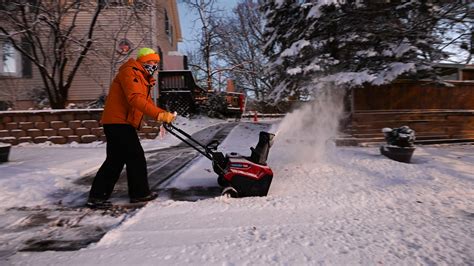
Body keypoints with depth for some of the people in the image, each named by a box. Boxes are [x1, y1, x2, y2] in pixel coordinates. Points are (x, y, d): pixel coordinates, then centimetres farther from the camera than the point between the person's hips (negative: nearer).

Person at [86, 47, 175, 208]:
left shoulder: (143, 79, 23)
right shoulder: (130, 73, -10)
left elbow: (147, 102, 11)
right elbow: (135, 99, -27)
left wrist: (163, 115, -8)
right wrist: (158, 114, -34)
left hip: (118, 123, 11)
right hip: (118, 123, -11)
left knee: (115, 160, 12)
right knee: (136, 158, -3)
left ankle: (97, 196, 18)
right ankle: (140, 193, 10)